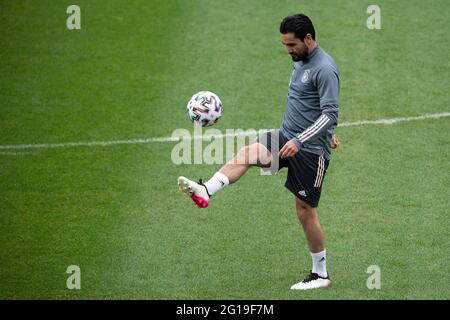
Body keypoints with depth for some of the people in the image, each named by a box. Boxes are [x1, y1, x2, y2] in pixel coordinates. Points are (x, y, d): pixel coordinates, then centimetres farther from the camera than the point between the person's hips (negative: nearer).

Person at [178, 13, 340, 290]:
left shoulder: (325, 69, -19)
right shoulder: (301, 61, 10)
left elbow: (330, 113, -24)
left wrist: (299, 141, -31)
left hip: (311, 150, -8)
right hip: (287, 137, 8)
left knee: (305, 211, -1)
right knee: (245, 155, -16)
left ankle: (321, 275, 11)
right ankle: (205, 191, -35)